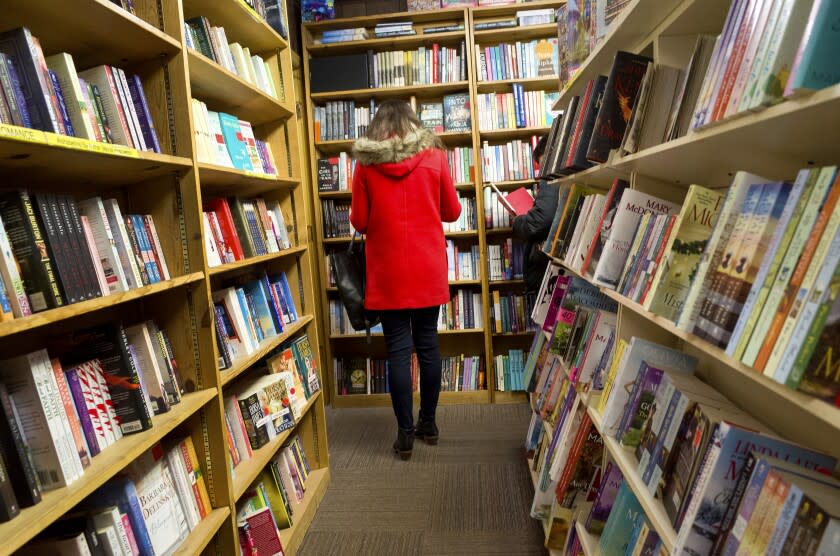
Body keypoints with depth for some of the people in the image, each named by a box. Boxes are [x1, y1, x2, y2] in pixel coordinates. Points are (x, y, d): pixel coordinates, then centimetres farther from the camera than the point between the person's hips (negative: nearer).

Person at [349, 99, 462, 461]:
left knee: (398, 350, 5)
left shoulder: (364, 162, -1)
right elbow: (452, 211, 7)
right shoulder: (433, 155, 1)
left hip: (388, 272, -1)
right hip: (428, 269, 2)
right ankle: (428, 424, 25)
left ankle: (405, 433, 11)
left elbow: (359, 222, 2)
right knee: (427, 344, 12)